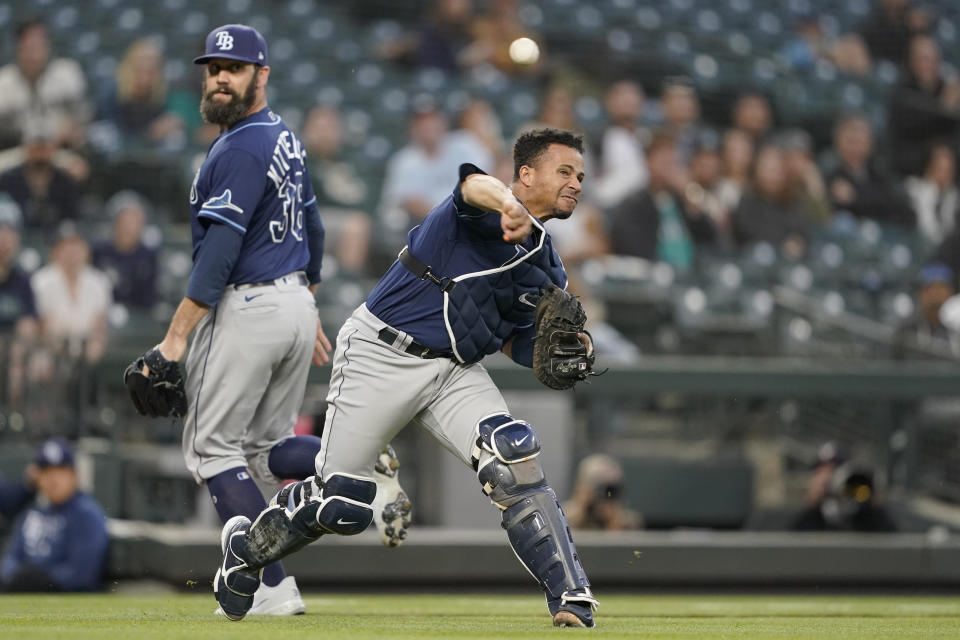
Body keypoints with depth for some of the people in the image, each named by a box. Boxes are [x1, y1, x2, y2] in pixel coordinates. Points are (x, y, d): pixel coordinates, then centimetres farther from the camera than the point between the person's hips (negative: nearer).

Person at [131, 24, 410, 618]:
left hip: (246, 309, -9)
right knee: (269, 447, 18)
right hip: (295, 304, 9)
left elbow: (220, 252, -21)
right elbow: (313, 230, 22)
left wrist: (176, 337, -21)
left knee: (213, 448, -1)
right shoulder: (285, 137, 13)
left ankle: (275, 588, -7)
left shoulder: (240, 150, -17)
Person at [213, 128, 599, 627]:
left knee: (515, 461, -21)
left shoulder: (548, 271, 12)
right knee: (339, 502, -2)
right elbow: (474, 185, -37)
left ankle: (571, 601, -20)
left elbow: (516, 343, 19)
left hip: (457, 371, 6)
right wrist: (507, 204, -62)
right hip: (381, 356, -6)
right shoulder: (486, 216, -13)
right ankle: (246, 549, 28)